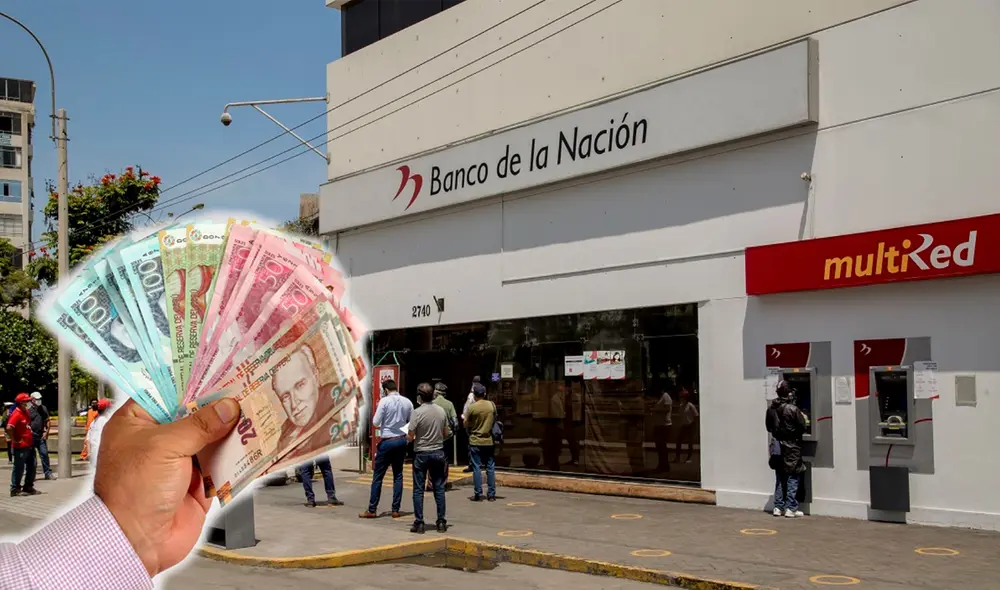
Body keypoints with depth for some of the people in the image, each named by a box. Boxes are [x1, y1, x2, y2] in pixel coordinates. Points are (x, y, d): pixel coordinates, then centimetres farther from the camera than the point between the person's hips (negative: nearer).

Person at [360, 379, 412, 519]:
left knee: (378, 476, 4)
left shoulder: (384, 401, -12)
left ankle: (372, 510, 7)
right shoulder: (407, 402, 2)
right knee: (398, 475, 11)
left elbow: (375, 422, -12)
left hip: (387, 441, -4)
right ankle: (395, 510, 11)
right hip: (402, 441, 4)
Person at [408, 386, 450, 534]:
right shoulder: (441, 411, 1)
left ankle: (419, 523, 4)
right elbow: (446, 433, 9)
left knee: (418, 489, 4)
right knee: (439, 488, 9)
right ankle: (441, 522, 10)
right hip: (438, 452, 4)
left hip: (421, 453, -4)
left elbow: (411, 437, -13)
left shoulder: (418, 412, -13)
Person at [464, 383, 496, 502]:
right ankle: (491, 494, 10)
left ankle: (478, 494, 2)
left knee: (477, 468, 2)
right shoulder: (492, 405, -2)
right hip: (489, 441, 3)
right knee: (490, 468, 8)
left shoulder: (472, 407, -12)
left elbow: (466, 424, -4)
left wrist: (464, 418, 15)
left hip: (475, 442, -3)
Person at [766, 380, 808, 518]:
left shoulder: (771, 408, 0)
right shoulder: (793, 409, -18)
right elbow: (802, 428, -11)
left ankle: (778, 507, 17)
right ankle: (791, 508, 2)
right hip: (791, 447, -5)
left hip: (777, 446, 5)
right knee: (793, 478, 3)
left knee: (780, 478, 14)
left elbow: (768, 426, 9)